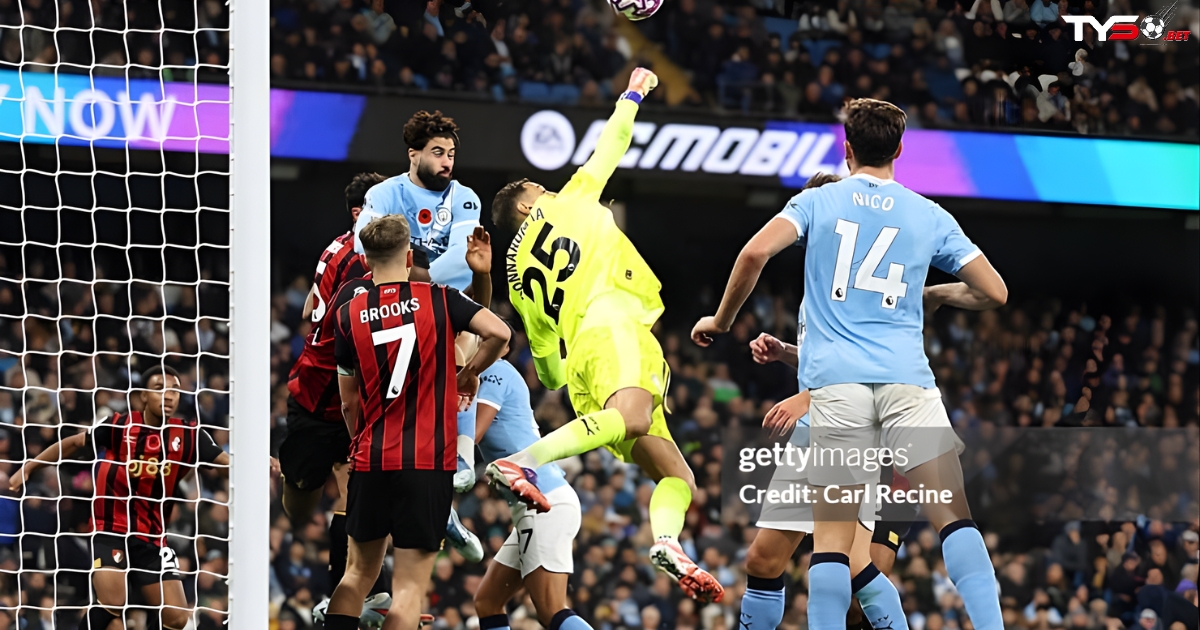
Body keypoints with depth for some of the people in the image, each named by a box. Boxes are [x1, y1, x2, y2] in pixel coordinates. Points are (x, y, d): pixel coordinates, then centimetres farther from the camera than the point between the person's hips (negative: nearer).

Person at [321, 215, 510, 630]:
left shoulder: (349, 315, 3)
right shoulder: (438, 299, -2)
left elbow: (349, 402, 7)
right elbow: (498, 333, -13)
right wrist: (469, 374, 5)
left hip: (370, 460, 3)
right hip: (429, 462, -3)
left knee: (359, 572, 17)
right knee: (410, 586, -3)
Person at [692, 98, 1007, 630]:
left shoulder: (817, 202, 11)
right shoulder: (930, 217, 14)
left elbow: (755, 253, -4)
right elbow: (993, 292, 14)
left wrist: (721, 321, 10)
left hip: (834, 382, 0)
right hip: (907, 380, 0)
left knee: (832, 537, -3)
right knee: (953, 514, -4)